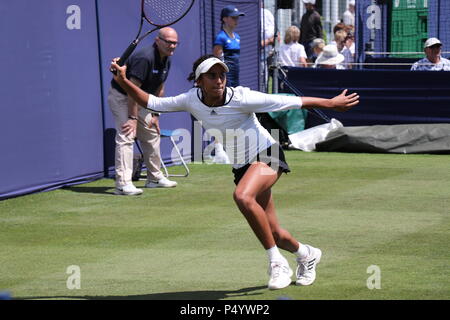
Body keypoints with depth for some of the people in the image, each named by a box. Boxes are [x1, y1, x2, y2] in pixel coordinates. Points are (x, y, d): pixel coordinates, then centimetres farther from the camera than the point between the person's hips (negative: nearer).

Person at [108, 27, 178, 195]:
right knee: (126, 137, -21)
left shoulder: (166, 61, 1)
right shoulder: (144, 58, -29)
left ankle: (155, 177, 30)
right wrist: (132, 118, -30)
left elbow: (159, 89, 12)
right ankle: (123, 183, -26)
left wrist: (155, 114, 8)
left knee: (152, 135, 16)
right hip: (120, 97, -10)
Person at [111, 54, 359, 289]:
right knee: (273, 234, 9)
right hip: (241, 166, 6)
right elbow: (152, 103, 1)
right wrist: (124, 82, -13)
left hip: (267, 155, -6)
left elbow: (294, 102, -16)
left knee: (243, 196, -37)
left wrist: (331, 103, -10)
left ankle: (277, 263, -24)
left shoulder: (241, 98, -22)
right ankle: (306, 255, 43)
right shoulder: (192, 100, -8)